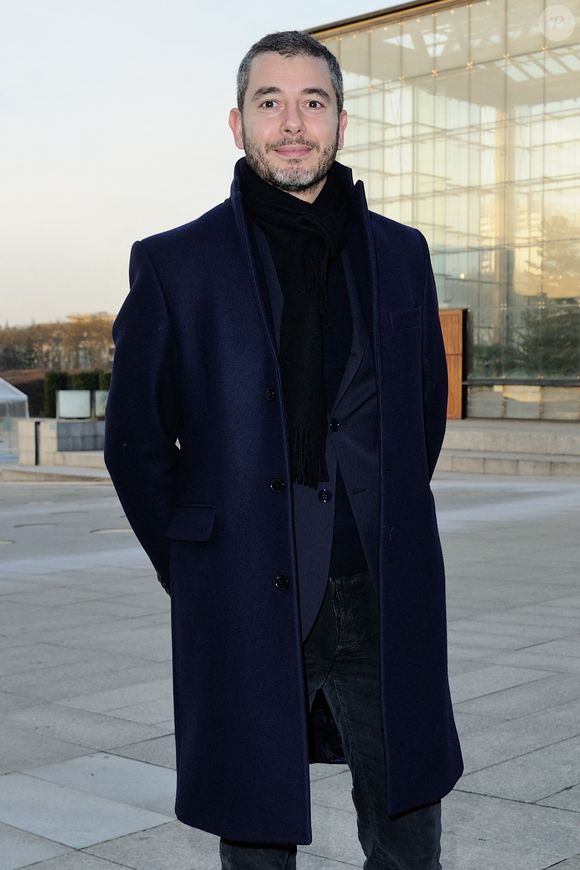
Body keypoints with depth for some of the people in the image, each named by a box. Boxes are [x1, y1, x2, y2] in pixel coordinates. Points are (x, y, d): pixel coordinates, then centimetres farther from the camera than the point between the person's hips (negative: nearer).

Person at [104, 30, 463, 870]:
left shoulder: (400, 253, 9)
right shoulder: (175, 265, 1)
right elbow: (135, 439, 4)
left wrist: (386, 536, 11)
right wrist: (194, 572, 3)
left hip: (383, 600, 2)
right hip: (247, 608, -2)